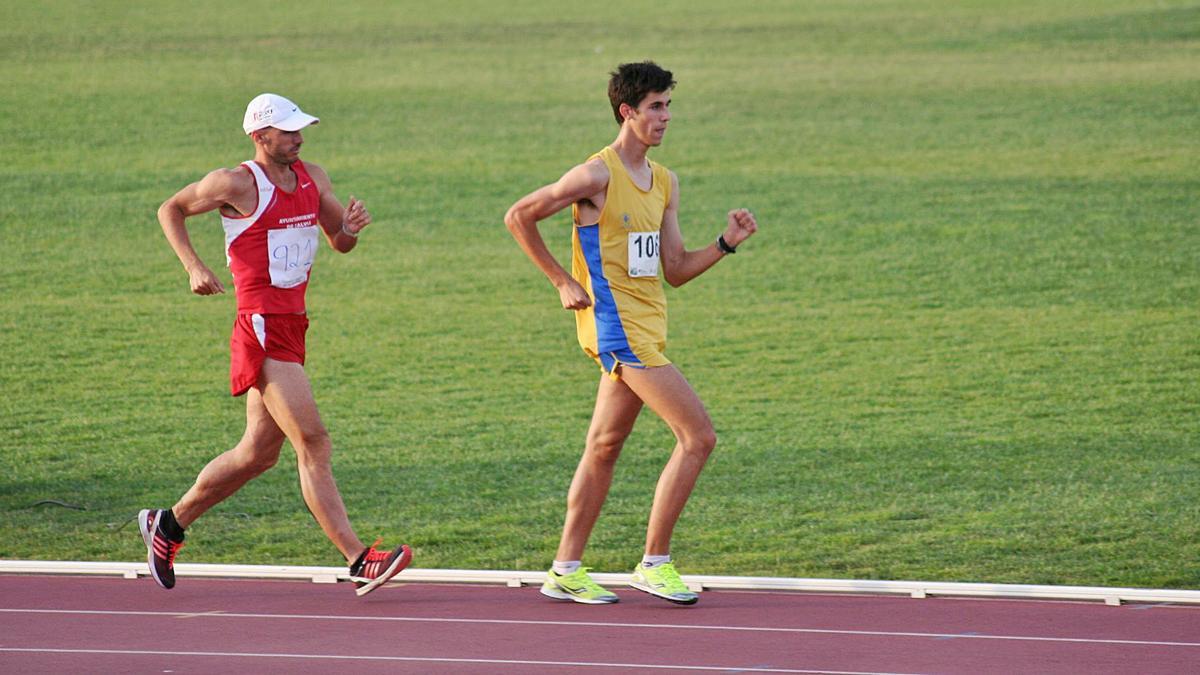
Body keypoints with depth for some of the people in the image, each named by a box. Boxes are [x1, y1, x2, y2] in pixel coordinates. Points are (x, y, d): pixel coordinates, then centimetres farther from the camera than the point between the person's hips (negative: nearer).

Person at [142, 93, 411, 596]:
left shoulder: (312, 178, 11)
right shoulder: (237, 184, -8)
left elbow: (340, 243, 20)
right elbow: (170, 210, 4)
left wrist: (351, 225, -4)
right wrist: (193, 267, -9)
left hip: (291, 327, 9)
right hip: (261, 329, -9)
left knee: (258, 453, 15)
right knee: (314, 445, -12)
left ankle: (168, 524, 30)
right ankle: (359, 563, -14)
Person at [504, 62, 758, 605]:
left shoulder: (664, 183, 13)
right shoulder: (598, 175, -11)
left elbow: (675, 270, 15)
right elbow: (518, 217, -7)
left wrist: (727, 243, 0)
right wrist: (563, 282, -8)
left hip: (644, 328, 9)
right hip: (617, 325, -9)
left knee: (604, 448, 13)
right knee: (698, 436, -12)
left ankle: (565, 571, 19)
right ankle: (654, 564, -6)